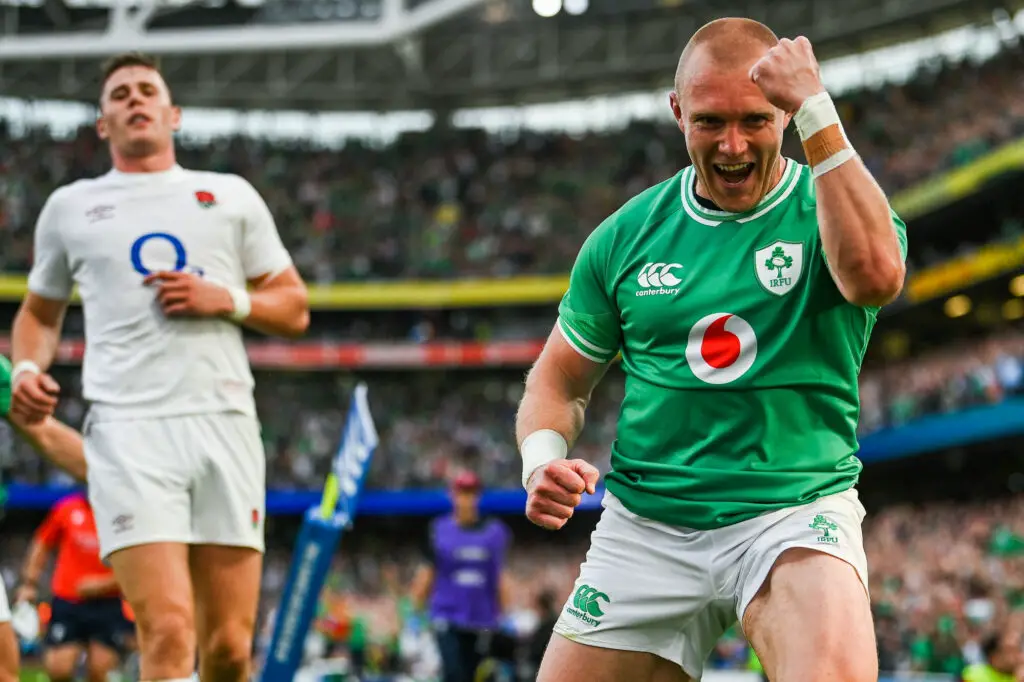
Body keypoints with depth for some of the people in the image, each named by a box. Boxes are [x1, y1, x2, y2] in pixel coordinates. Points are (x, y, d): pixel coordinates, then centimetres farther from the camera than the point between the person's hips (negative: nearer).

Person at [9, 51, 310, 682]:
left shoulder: (233, 196, 18)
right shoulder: (69, 207, 18)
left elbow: (294, 309, 18)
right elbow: (40, 310, 30)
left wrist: (228, 300, -1)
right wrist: (28, 368, 9)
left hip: (225, 423, 1)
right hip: (129, 428, -1)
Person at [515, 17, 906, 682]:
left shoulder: (834, 205, -1)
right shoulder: (626, 235, 8)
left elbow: (875, 275, -26)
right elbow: (560, 378, 17)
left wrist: (817, 112, -25)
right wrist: (542, 458, -5)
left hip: (797, 505, -4)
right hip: (644, 525, 4)